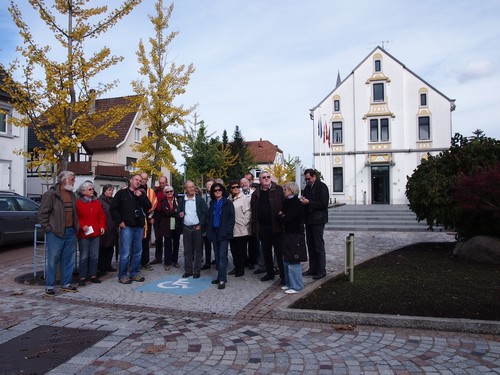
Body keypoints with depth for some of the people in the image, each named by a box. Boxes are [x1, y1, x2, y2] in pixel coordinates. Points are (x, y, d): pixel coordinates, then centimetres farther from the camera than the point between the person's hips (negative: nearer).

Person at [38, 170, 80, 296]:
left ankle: (66, 284, 21)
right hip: (56, 233, -7)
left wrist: (76, 227, 12)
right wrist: (48, 228, -10)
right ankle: (49, 286, 10)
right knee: (53, 260, -1)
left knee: (69, 259, 10)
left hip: (71, 231, 7)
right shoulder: (50, 194, -8)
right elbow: (42, 214, -8)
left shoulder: (72, 195, 15)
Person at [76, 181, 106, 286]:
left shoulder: (97, 203, 11)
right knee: (84, 257, 0)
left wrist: (102, 226, 0)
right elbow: (76, 218, -6)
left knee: (95, 256, 9)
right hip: (83, 234, -5)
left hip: (95, 233, 5)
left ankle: (93, 275, 19)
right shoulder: (78, 203, -4)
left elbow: (101, 216, 12)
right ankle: (82, 277, 9)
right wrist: (82, 226, -18)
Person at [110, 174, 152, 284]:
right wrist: (120, 221, -6)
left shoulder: (141, 194, 14)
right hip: (127, 226, -5)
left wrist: (141, 197, -9)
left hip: (139, 226, 5)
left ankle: (134, 273, 20)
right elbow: (113, 208, 0)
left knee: (138, 252, 9)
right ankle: (122, 275, 4)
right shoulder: (122, 193, 2)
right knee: (125, 252, -6)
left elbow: (149, 206, 2)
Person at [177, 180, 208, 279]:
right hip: (186, 228, 3)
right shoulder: (182, 200, 7)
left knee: (198, 250, 3)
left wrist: (200, 225, -11)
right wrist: (180, 214, -8)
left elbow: (205, 213, -4)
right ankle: (188, 270, 16)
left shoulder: (200, 199, -2)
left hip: (197, 228, -3)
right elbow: (178, 213, 15)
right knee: (187, 250, 8)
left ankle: (197, 271, 11)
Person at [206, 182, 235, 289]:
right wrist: (209, 231, 7)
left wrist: (228, 231, -14)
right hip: (214, 232, 5)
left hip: (223, 232, -5)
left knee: (222, 256, -10)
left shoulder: (228, 203, -2)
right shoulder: (212, 203, 13)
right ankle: (221, 276, 17)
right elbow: (210, 218, 16)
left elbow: (231, 218, -5)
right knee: (217, 255, 8)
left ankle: (222, 280, -11)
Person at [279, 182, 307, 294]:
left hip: (294, 236, -9)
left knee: (292, 262, -3)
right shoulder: (287, 202, 12)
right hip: (287, 235, 9)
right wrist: (282, 216, -3)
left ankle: (296, 286, 7)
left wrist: (281, 215, -3)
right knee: (286, 260, 15)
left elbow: (286, 219, -21)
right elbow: (284, 218, 16)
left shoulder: (296, 203, -16)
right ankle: (289, 283, 26)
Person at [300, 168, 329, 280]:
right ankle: (312, 268, 21)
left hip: (318, 220, -8)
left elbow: (324, 204, -16)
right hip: (309, 220, 8)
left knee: (319, 246, -3)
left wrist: (308, 202, -20)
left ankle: (321, 270, 5)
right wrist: (302, 201, -2)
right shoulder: (307, 187, 15)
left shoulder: (322, 187, -8)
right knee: (310, 245, 12)